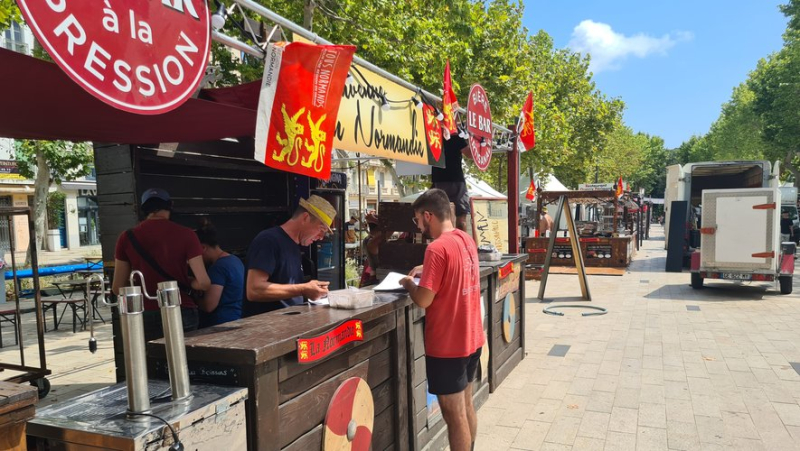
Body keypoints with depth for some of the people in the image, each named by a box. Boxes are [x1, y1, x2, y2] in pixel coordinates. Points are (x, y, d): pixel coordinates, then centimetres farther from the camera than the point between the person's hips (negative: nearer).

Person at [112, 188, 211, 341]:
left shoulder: (127, 238, 1)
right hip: (182, 315, -1)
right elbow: (203, 283, -9)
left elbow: (117, 288, 7)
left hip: (146, 317, 2)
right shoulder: (185, 234, -6)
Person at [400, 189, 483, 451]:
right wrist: (427, 271, 14)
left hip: (447, 345, -9)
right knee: (466, 406, 21)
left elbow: (423, 300, -22)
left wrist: (408, 282, -4)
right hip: (471, 339, 9)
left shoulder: (437, 248, -22)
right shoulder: (467, 240, 5)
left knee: (454, 415, 4)